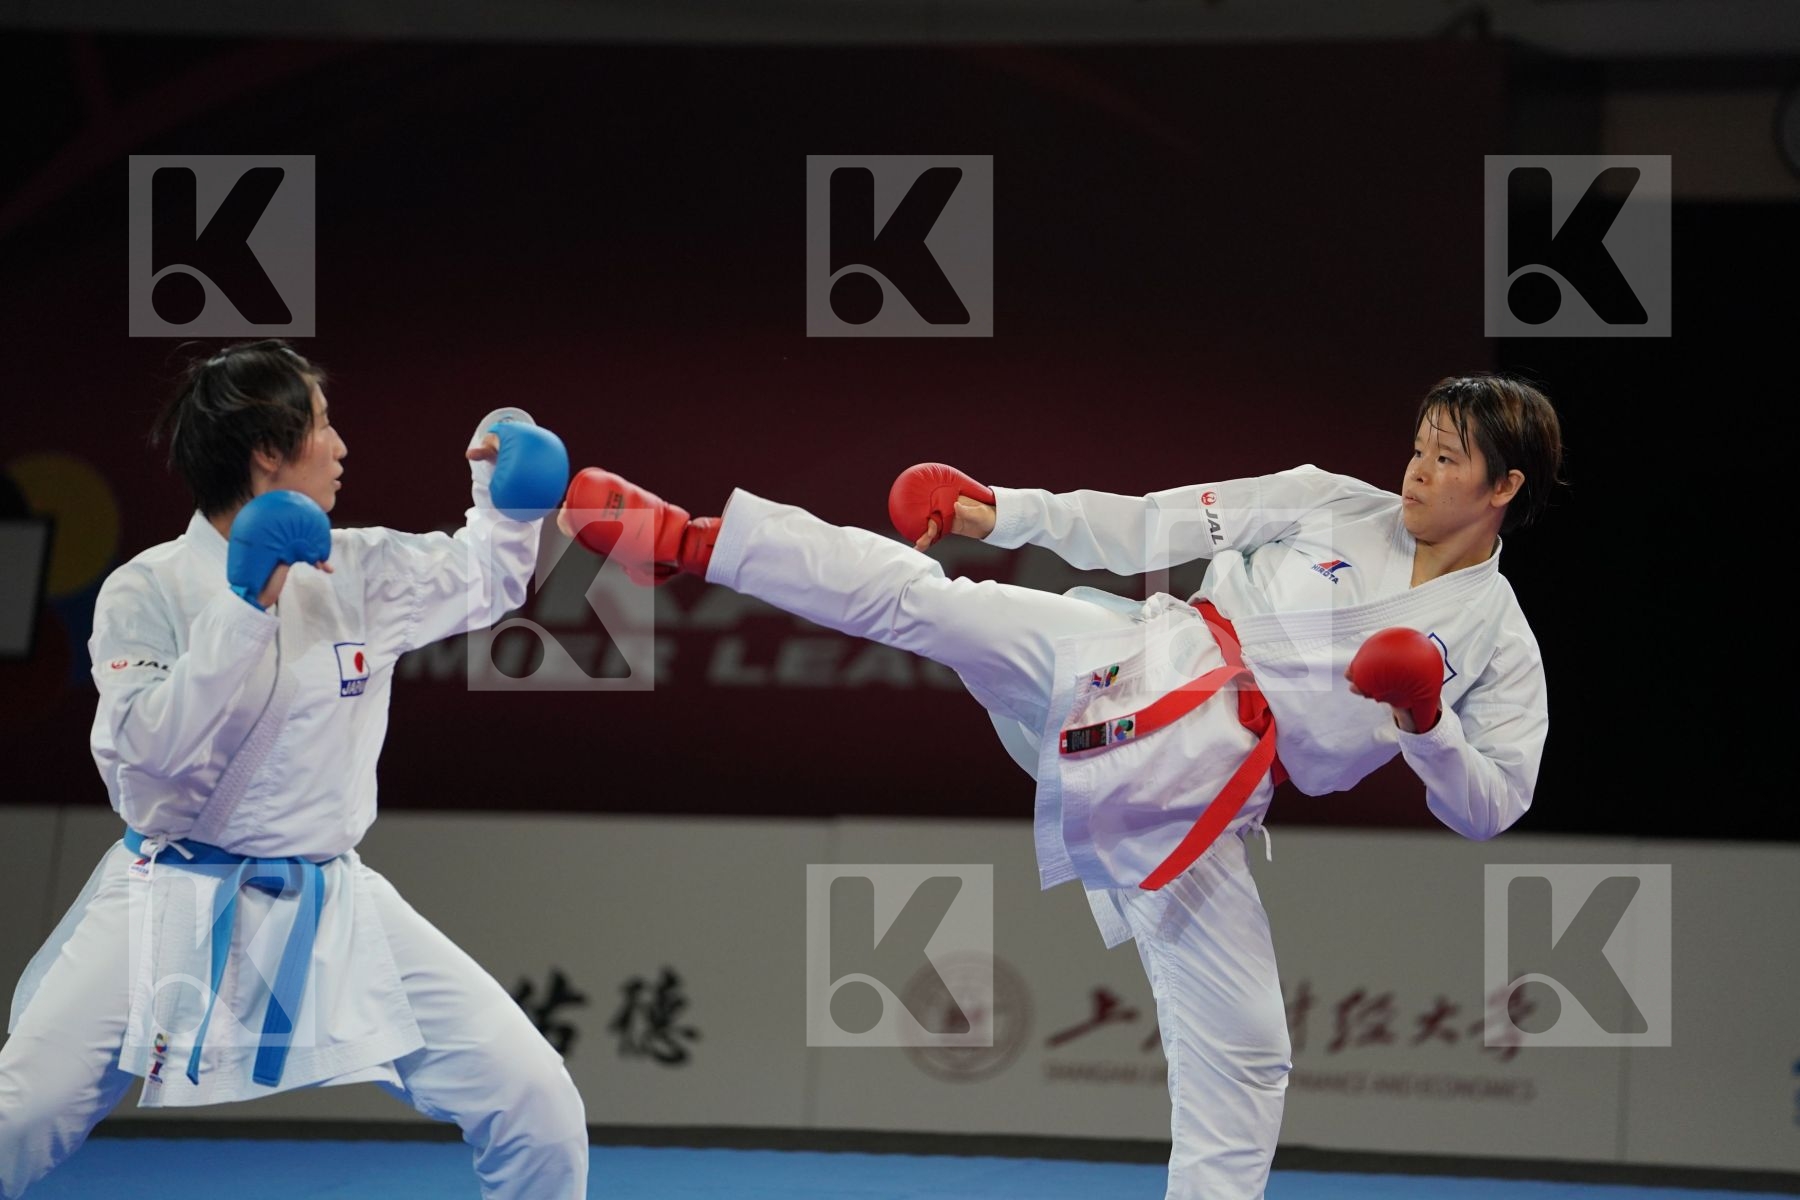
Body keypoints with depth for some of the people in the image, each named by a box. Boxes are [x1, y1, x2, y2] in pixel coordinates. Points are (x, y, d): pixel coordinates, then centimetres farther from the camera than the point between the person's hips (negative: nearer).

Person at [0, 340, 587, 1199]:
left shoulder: (358, 572, 2)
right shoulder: (147, 592, -10)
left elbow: (484, 578, 19)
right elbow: (150, 751, -21)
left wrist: (510, 496, -2)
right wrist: (244, 610, -26)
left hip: (330, 910, 4)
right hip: (173, 910, -4)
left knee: (539, 1112, -7)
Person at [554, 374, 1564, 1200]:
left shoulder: (1500, 648, 5)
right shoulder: (1335, 506, 8)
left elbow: (1490, 808, 2)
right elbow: (1156, 527, 11)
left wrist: (1428, 723, -17)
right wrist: (1004, 512, 7)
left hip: (1190, 813, 0)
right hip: (1141, 671, 0)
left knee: (1243, 1056, -2)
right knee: (916, 598, -16)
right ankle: (680, 542, -12)